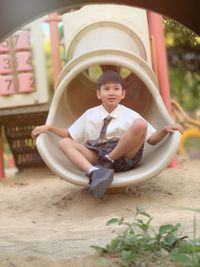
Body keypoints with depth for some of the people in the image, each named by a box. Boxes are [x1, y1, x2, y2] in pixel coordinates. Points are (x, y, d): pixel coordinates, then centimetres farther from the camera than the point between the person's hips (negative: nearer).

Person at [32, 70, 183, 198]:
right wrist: (48, 128, 7)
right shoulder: (89, 115, 15)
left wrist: (165, 130, -13)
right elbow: (69, 135, 18)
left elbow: (152, 139, 6)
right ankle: (94, 172, -43)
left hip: (124, 157, -2)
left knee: (140, 124, -23)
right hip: (96, 157, 2)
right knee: (64, 143, -17)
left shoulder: (130, 115, 8)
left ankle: (106, 162, -19)